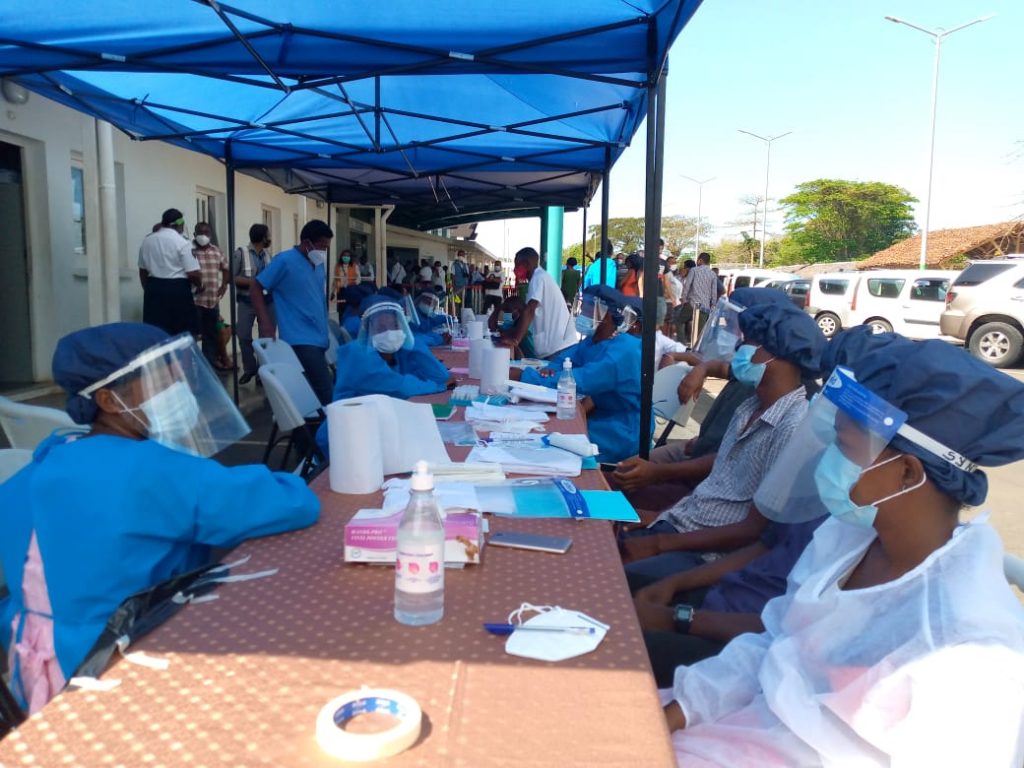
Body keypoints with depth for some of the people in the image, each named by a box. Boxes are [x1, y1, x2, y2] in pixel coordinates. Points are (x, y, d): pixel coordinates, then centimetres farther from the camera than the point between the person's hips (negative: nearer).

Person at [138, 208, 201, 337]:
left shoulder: (146, 240, 10)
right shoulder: (182, 242, -9)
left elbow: (143, 270, 18)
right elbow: (193, 273, -14)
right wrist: (199, 285, 6)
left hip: (154, 289, 6)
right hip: (178, 290, -5)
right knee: (184, 335, 2)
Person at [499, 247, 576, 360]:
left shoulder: (538, 278, -10)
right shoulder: (541, 277, 20)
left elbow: (529, 311, -24)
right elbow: (531, 313, 25)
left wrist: (515, 340, -31)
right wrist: (512, 333, 21)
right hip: (558, 345, 10)